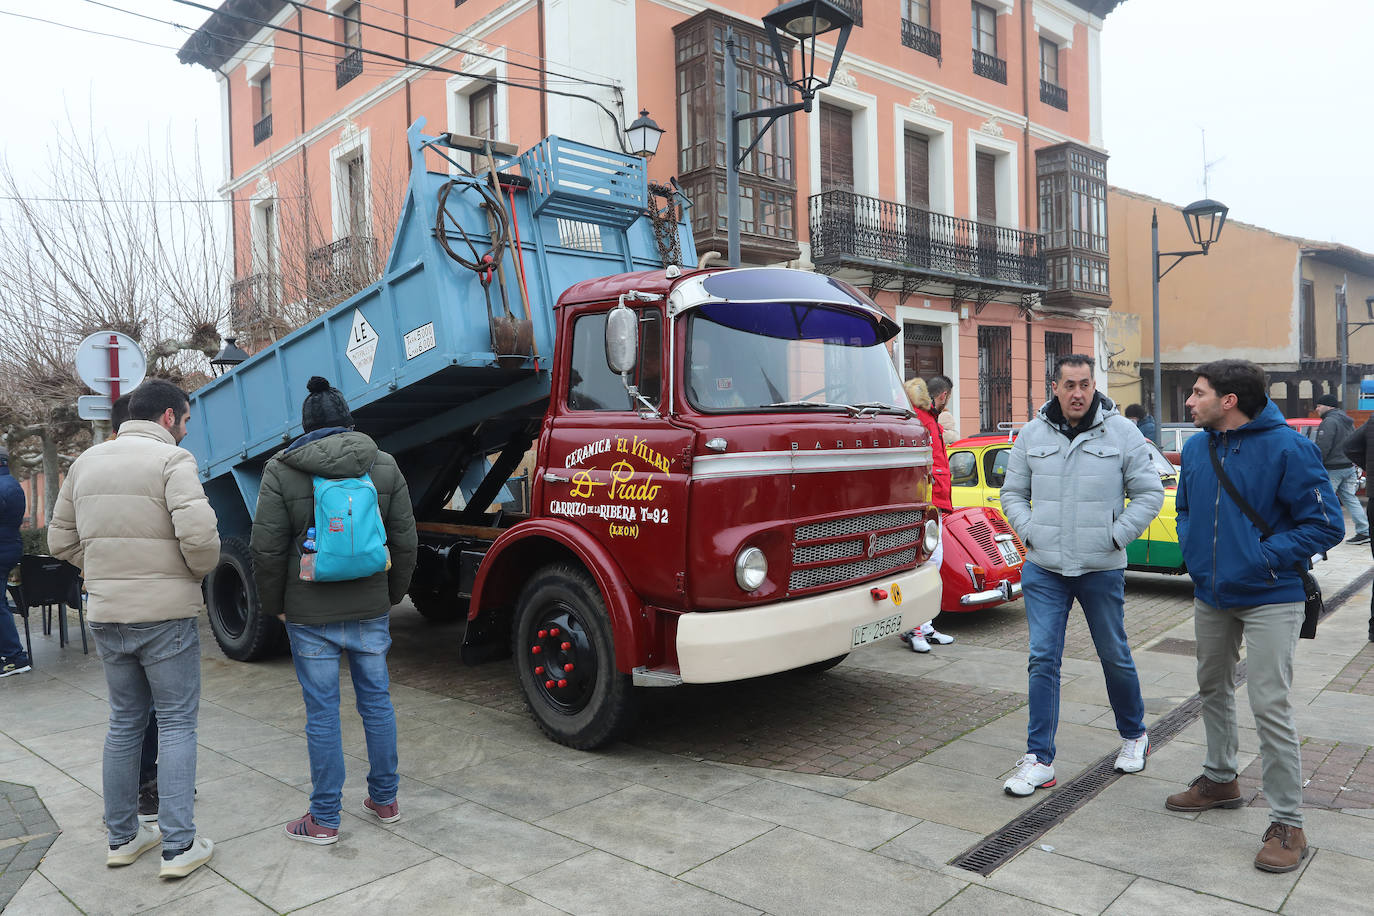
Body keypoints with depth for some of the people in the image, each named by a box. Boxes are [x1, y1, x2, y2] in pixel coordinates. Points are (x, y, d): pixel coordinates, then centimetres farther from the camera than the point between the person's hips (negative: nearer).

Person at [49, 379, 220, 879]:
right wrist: (201, 570, -5)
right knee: (176, 724, 3)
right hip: (165, 613, -6)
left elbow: (61, 540, 15)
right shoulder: (171, 459, -12)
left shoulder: (86, 462, 11)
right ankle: (179, 846, 5)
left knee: (124, 721, 18)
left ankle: (122, 837, 28)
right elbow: (197, 532, -24)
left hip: (105, 615, 7)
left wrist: (108, 572, 16)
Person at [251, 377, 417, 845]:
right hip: (371, 609, 3)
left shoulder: (281, 471, -5)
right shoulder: (385, 467, 2)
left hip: (310, 614, -2)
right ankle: (384, 800, 27)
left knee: (322, 712, 5)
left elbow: (268, 550, -5)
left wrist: (275, 604, 9)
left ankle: (324, 819, 16)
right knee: (377, 701, 14)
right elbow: (405, 542, 4)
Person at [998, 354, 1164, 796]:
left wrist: (1115, 536, -8)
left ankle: (1134, 735, 38)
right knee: (1043, 660, -1)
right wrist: (1030, 531, -3)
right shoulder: (1031, 435, 4)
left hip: (1102, 570, -1)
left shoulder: (1122, 433, -2)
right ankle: (1039, 760, 6)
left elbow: (1149, 494, 0)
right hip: (1043, 569, 1)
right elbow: (1012, 493, 12)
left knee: (1115, 657, 13)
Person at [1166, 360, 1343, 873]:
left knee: (1270, 706, -7)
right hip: (1211, 596, 7)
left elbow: (1326, 525, -15)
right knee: (1213, 690, 19)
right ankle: (1220, 780, 39)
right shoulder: (1196, 449, 4)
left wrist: (1262, 556, -20)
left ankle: (1287, 824, 6)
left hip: (1269, 599, -7)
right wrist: (1193, 548, 1)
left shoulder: (1286, 447, -16)